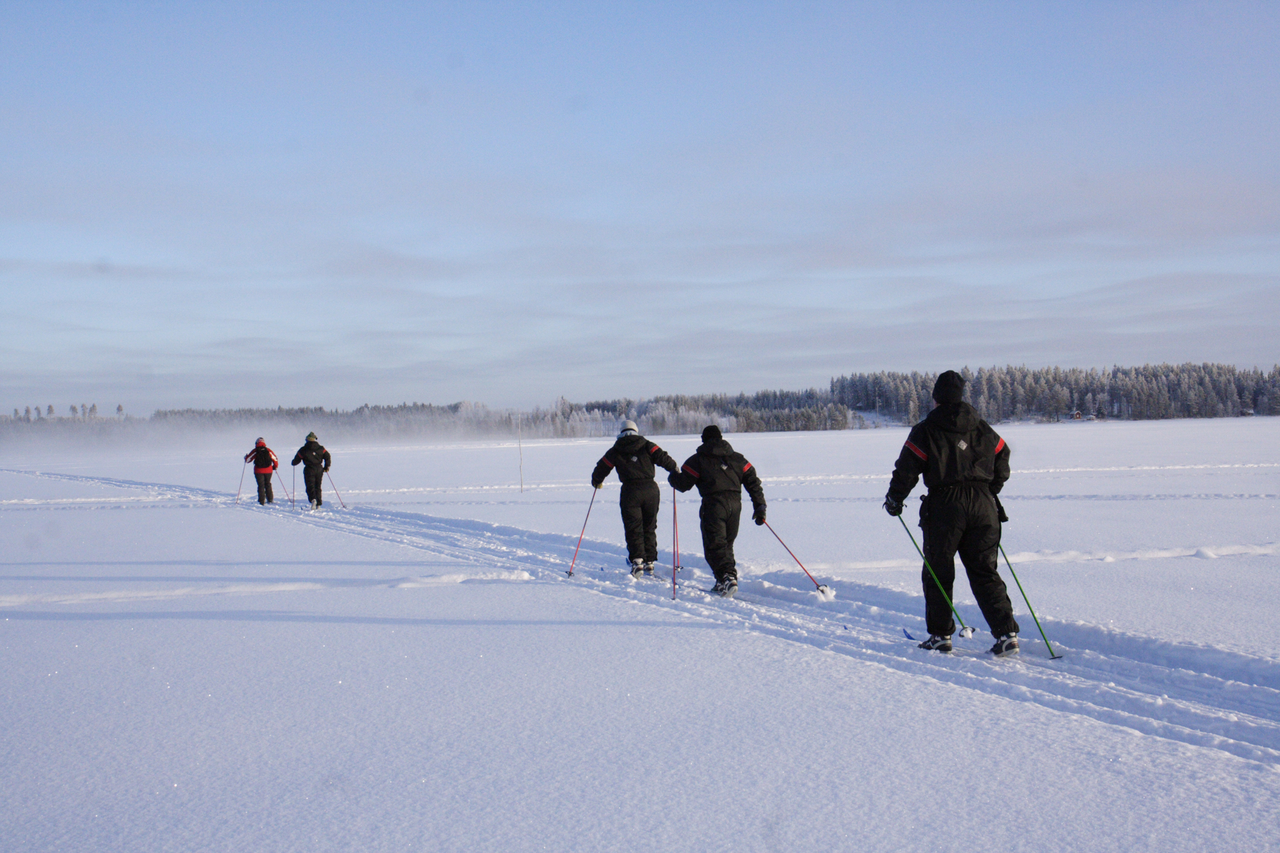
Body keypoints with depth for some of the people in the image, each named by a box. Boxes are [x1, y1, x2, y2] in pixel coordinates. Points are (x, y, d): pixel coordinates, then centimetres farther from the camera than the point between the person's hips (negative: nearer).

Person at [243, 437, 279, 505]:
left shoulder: (255, 451, -6)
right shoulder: (268, 450, 1)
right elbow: (275, 459, 6)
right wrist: (275, 466, 24)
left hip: (259, 471, -2)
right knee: (268, 484, 17)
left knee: (261, 485, 3)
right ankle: (270, 499, 21)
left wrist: (246, 456, 23)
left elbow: (247, 459, -1)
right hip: (268, 471, 2)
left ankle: (262, 501, -1)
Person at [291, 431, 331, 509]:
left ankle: (313, 499, -31)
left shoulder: (303, 449, -1)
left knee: (310, 486, -3)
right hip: (319, 470, 3)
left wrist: (293, 463, 26)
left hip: (309, 470, -3)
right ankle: (318, 504, 9)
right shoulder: (320, 448, 6)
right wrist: (326, 467, 13)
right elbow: (327, 457, 2)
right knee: (318, 487, 12)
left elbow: (297, 459, 3)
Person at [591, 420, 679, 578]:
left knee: (634, 529, 3)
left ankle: (637, 561, -13)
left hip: (630, 491, -2)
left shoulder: (615, 450, 10)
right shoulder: (646, 445, 10)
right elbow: (661, 456, -3)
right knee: (649, 528, 12)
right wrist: (674, 468, 9)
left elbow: (602, 467, 16)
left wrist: (597, 480, 34)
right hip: (651, 489, 2)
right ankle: (649, 563, 12)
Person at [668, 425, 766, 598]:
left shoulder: (698, 460, 4)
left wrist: (673, 477, 25)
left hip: (713, 504, -5)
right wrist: (759, 506, 13)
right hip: (735, 504, 5)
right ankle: (723, 583, 16)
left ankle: (727, 577, -25)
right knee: (727, 545, 17)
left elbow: (683, 484, 3)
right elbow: (753, 481, 12)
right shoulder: (737, 458, 17)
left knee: (715, 545, -5)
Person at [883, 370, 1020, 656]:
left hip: (945, 506, -4)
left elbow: (907, 469, -5)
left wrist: (894, 499, 8)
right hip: (983, 504, 4)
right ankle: (1006, 634, -2)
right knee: (985, 573, 8)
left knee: (938, 573, 9)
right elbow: (1002, 462, 18)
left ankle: (940, 635, 11)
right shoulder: (982, 428, 12)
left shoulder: (926, 430, -2)